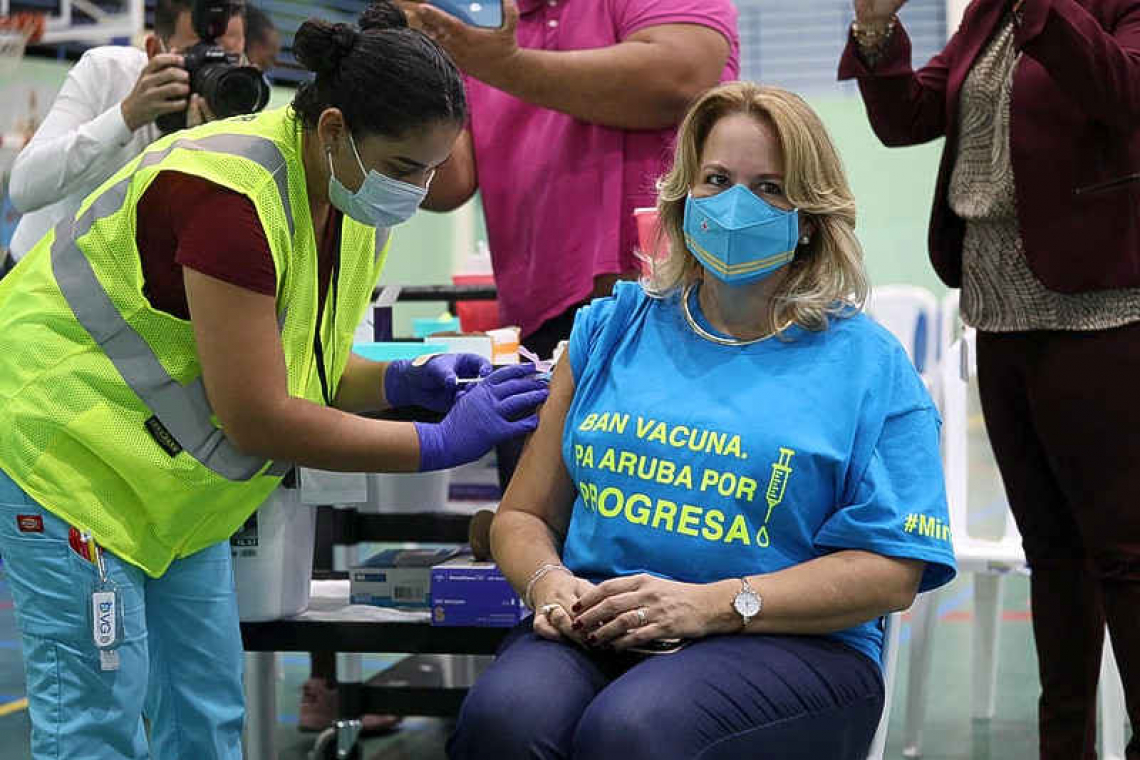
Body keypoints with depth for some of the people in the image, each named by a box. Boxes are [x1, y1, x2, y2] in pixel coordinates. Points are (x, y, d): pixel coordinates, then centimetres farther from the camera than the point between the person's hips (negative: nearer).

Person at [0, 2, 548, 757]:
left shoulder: (354, 206, -2)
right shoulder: (229, 193, -30)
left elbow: (299, 362, 7)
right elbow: (254, 418, -29)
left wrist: (399, 382, -13)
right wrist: (440, 443, -25)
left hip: (169, 480, 9)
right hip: (63, 443, -9)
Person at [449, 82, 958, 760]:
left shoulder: (869, 366, 8)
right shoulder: (612, 329, 17)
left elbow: (890, 574, -2)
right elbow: (523, 515, 19)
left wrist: (710, 604, -14)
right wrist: (548, 582, -6)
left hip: (788, 644, -2)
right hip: (597, 628, 3)